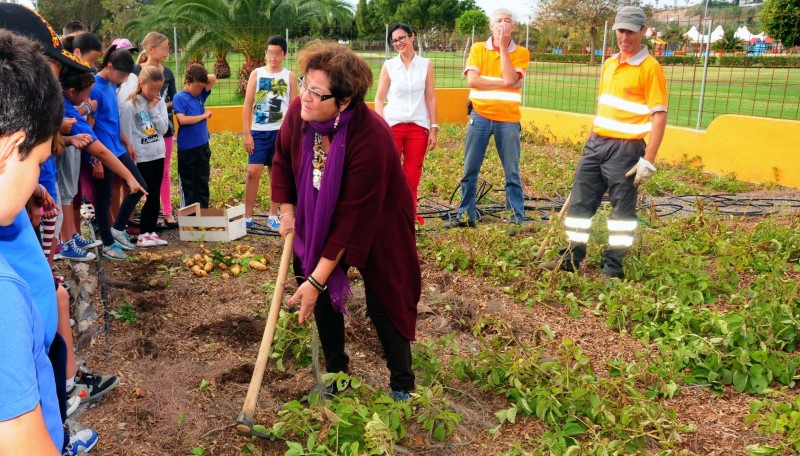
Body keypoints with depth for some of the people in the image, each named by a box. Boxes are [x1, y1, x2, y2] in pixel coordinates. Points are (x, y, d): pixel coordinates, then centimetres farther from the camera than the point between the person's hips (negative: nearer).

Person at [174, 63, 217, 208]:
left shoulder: (201, 95, 7)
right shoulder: (179, 97, -8)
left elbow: (213, 78, 2)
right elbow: (182, 120, -20)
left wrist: (199, 77, 1)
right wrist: (204, 115, -10)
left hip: (203, 146, 5)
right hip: (187, 149, -5)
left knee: (203, 183, 11)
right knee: (188, 185, 5)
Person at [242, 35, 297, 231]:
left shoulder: (290, 77, 3)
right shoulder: (256, 74, 3)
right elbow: (247, 105, 2)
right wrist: (247, 134, -4)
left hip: (281, 132, 0)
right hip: (259, 132, 0)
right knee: (253, 173, -5)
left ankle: (273, 217, 17)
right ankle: (247, 217, 4)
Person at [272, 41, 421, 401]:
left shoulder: (371, 139, -37)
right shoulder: (299, 111, -21)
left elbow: (352, 221, -32)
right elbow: (283, 159, 3)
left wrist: (316, 280, -29)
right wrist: (287, 211, -2)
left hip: (377, 227, -5)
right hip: (319, 219, 6)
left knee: (383, 303, 1)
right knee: (323, 297, 8)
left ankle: (402, 389, 21)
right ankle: (336, 375, 29)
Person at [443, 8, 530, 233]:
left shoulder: (521, 53, 1)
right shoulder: (478, 49, 4)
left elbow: (510, 79, -16)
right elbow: (472, 80, -10)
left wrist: (503, 46, -10)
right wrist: (503, 83, -13)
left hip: (508, 120, -1)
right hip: (480, 117, 1)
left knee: (512, 173, 4)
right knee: (470, 170, 7)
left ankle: (517, 220, 11)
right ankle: (466, 215, 19)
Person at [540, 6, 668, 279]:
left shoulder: (650, 68, -10)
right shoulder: (609, 64, 13)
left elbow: (659, 116, -14)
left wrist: (648, 160, -19)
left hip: (625, 149, -7)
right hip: (596, 144, 7)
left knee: (622, 208, 3)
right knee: (580, 202, 9)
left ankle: (614, 267, 13)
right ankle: (571, 258, 19)